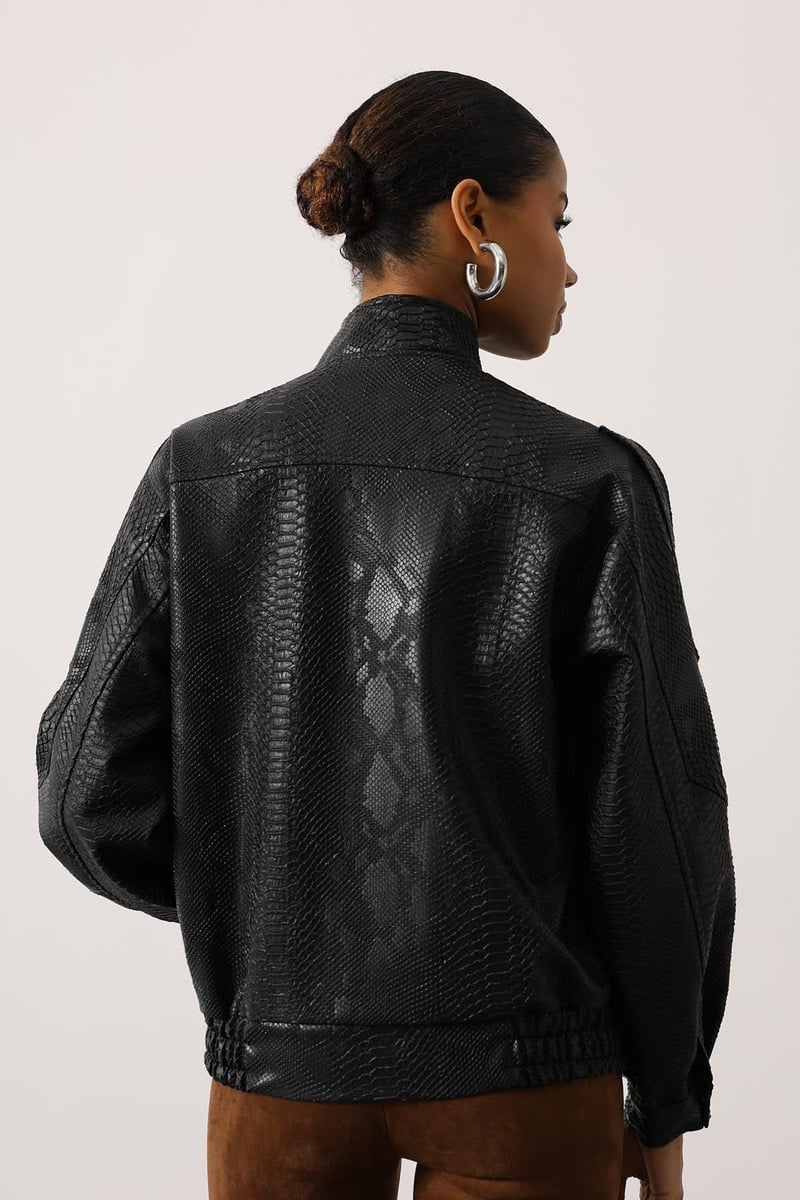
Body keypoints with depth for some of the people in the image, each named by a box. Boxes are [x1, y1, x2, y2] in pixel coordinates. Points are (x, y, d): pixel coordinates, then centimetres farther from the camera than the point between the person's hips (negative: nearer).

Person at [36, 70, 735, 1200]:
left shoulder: (204, 467, -6)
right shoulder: (589, 483, -13)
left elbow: (91, 798, -6)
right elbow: (656, 826, -9)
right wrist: (666, 1100, 5)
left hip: (283, 1061, 2)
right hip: (523, 1070, -2)